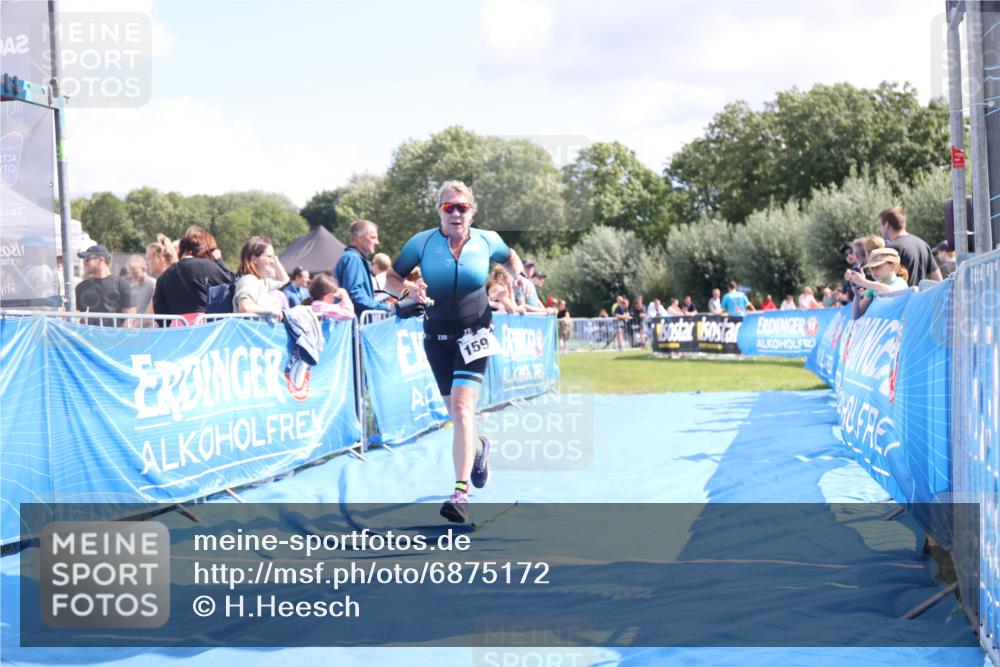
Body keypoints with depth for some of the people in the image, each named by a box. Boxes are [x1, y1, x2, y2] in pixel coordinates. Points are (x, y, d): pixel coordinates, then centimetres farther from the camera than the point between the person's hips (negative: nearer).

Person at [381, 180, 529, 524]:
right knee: (457, 413, 13)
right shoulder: (421, 242, -6)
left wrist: (519, 275, -3)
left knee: (462, 408, -19)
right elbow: (391, 279, 2)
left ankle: (461, 493, -21)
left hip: (474, 335, -2)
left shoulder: (487, 241, -3)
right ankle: (478, 448, 49)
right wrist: (408, 294, -18)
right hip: (437, 337, 2)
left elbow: (510, 258, 18)